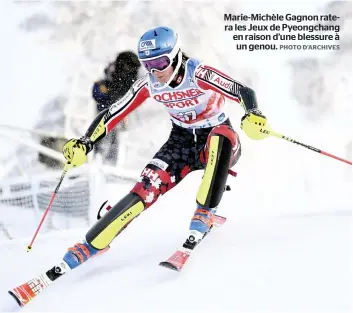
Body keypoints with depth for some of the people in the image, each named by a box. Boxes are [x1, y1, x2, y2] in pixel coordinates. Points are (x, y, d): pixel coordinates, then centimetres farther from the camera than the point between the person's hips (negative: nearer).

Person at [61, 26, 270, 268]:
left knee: (222, 136, -40)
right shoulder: (149, 85, -10)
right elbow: (112, 114, -3)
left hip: (219, 142, -3)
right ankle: (91, 245, -16)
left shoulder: (199, 74, -24)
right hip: (182, 142, 3)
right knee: (148, 186, -20)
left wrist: (253, 116, -51)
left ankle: (204, 215, -32)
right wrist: (84, 144, -14)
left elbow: (244, 92, -30)